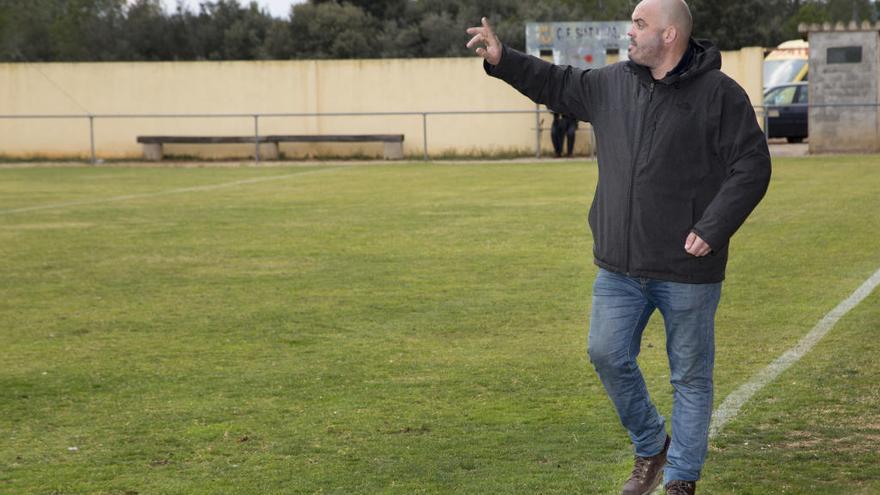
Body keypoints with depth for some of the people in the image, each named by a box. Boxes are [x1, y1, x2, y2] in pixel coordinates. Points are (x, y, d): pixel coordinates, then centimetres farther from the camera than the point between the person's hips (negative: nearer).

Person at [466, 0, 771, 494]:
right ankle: (651, 448, 27)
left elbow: (752, 166, -11)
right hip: (620, 266, 5)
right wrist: (503, 60, 11)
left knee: (690, 375, 5)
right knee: (608, 355, 6)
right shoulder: (613, 84, 7)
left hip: (687, 269, -5)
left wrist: (711, 229, -18)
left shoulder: (719, 93, -10)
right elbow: (558, 85, 21)